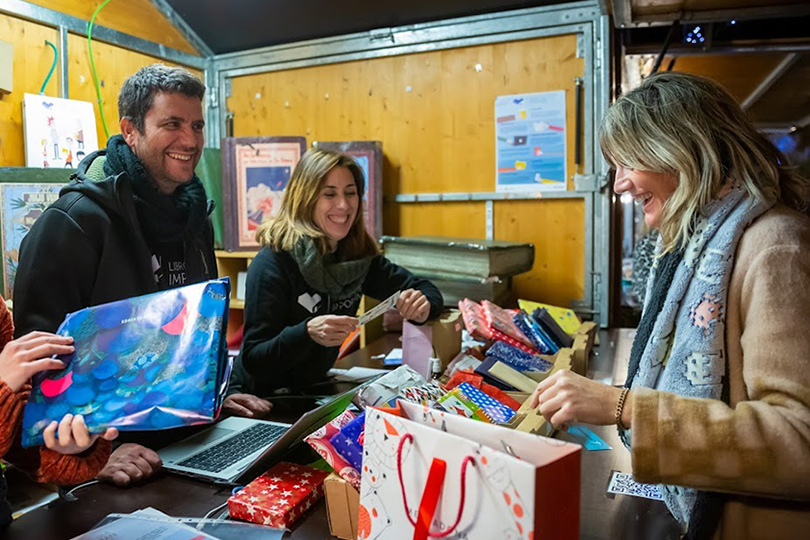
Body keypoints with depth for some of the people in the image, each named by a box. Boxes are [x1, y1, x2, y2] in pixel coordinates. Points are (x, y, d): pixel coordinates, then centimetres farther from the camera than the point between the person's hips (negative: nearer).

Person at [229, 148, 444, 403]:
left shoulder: (359, 254, -2)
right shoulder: (273, 262, -19)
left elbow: (426, 290, 4)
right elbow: (253, 359, -21)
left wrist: (421, 307, -19)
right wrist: (308, 333, -38)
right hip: (261, 400, -5)